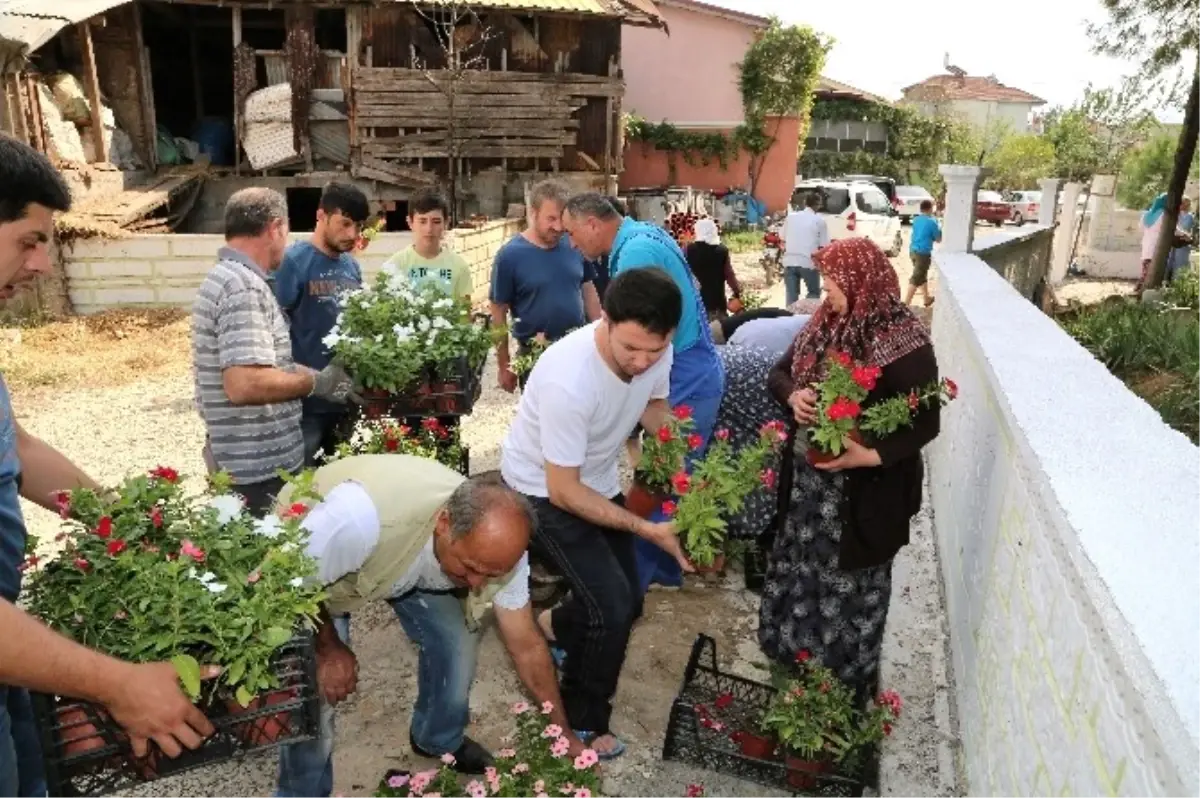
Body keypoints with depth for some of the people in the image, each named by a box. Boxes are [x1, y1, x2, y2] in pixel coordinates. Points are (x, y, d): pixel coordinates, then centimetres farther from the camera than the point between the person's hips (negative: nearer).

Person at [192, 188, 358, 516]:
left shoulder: (223, 277, 12)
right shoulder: (245, 287, -21)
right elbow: (244, 385, -31)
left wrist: (302, 374, 14)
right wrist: (314, 382, -19)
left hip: (242, 461, 10)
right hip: (260, 468, -10)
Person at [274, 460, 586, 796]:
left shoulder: (497, 548, -27)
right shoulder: (363, 515, -47)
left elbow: (527, 646, -13)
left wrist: (564, 733, -6)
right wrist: (328, 648, -18)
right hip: (308, 559, -3)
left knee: (456, 642, -2)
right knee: (313, 698, -12)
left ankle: (440, 741, 29)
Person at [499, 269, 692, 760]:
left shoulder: (655, 352, -19)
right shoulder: (568, 381, -39)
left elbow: (655, 410, 3)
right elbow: (563, 492, -29)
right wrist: (647, 530, -27)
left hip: (598, 481, 7)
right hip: (542, 490, -6)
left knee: (625, 600, 14)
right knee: (612, 608, -15)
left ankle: (556, 626, 46)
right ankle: (581, 723, 11)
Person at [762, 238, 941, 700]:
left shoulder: (902, 341, -19)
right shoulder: (826, 322, 2)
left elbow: (925, 422, -19)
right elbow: (779, 373, 10)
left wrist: (870, 454, -32)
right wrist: (794, 396, -13)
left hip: (864, 489, -7)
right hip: (808, 478, 7)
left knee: (849, 585, 9)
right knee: (798, 571, 21)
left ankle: (847, 690, 32)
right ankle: (796, 661, 44)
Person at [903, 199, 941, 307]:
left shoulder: (916, 220, 7)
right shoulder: (931, 222, -14)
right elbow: (938, 239, -3)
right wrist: (939, 230, 14)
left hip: (913, 251, 8)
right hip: (923, 253, -8)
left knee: (922, 275, 23)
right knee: (916, 280, -7)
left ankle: (927, 299, 38)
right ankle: (905, 305, -11)